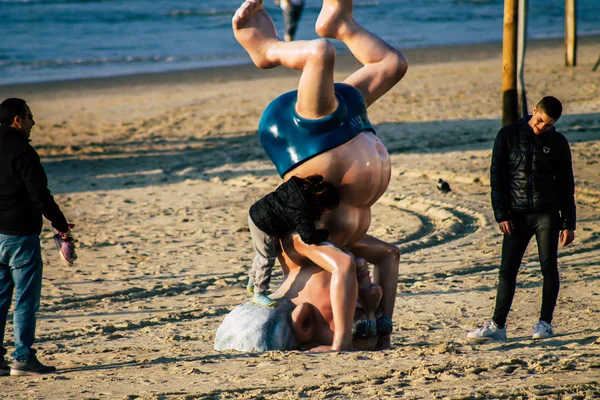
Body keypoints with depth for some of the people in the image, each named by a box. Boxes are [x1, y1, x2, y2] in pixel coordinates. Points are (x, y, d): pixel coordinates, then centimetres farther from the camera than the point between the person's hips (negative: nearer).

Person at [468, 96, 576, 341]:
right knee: (507, 270, 0)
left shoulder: (558, 143, 5)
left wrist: (569, 223, 4)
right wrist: (501, 214, -4)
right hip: (517, 215, 0)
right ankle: (497, 325, 4)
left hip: (547, 214, 0)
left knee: (549, 268, -1)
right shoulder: (508, 136, 3)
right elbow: (497, 176, 3)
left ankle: (545, 323, 8)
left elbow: (566, 185, 8)